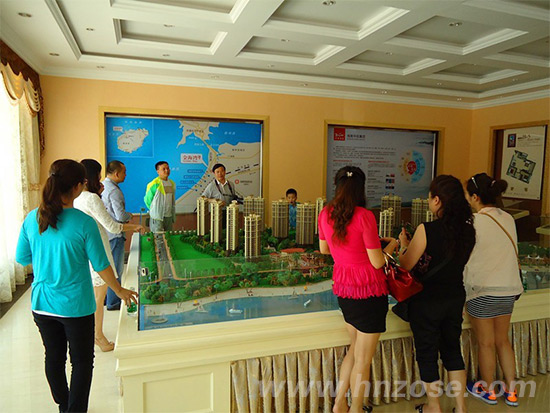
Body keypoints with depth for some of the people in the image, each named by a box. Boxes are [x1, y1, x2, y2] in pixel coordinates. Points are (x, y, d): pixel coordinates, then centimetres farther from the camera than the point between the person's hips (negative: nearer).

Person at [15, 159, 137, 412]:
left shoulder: (32, 219, -7)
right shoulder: (84, 223, -20)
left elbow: (22, 259, 6)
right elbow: (101, 266, -13)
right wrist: (120, 292, 2)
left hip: (41, 304, 6)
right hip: (75, 306, -5)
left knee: (54, 359, 22)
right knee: (82, 362, 12)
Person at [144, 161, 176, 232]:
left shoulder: (172, 183, 9)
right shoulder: (154, 184, -11)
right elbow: (147, 200, -4)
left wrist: (173, 217, 15)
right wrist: (154, 210, 4)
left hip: (169, 216, 6)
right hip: (157, 218, -6)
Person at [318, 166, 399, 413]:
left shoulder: (325, 213, -1)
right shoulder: (364, 216, -19)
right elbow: (377, 262, -15)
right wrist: (392, 245, 3)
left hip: (343, 288, 7)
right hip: (368, 290, -7)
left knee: (356, 348, 26)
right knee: (363, 360, 10)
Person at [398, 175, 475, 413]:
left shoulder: (427, 230, -23)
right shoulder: (467, 230, -5)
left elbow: (405, 265, -15)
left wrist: (403, 244, 5)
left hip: (427, 302, -6)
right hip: (456, 298, 6)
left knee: (427, 353, 13)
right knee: (452, 350, 22)